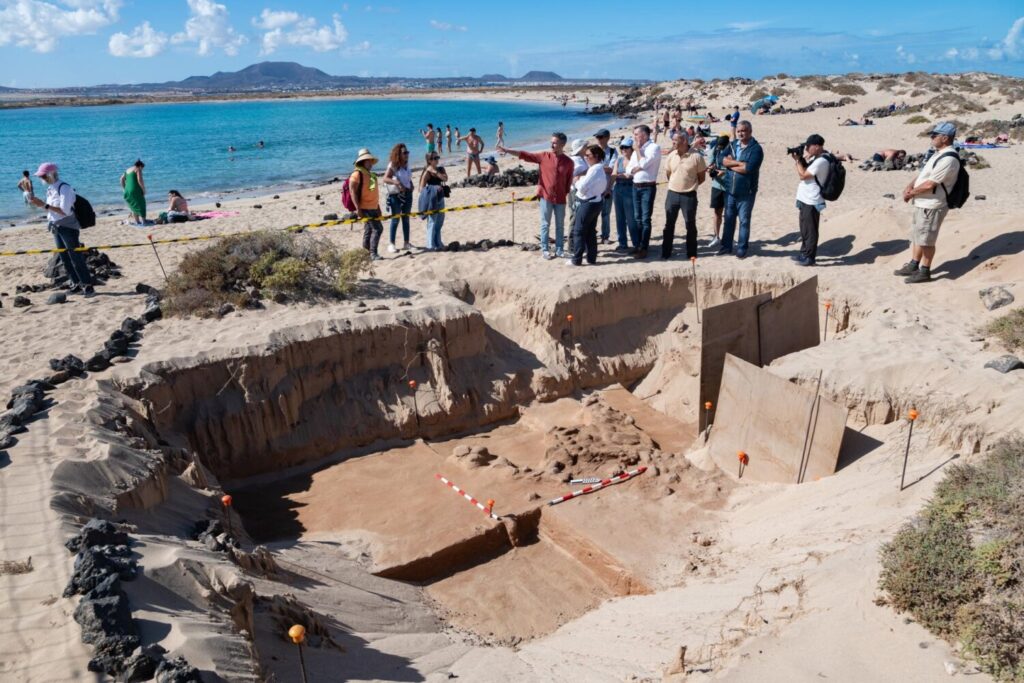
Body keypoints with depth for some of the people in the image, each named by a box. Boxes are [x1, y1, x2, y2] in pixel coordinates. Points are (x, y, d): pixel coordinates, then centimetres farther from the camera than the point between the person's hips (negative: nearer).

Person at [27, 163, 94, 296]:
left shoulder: (64, 188, -15)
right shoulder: (50, 189, 10)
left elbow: (65, 211, -22)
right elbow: (51, 210, 17)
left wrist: (44, 205, -21)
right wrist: (39, 203, 1)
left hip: (68, 227, -9)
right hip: (56, 228, 9)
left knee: (76, 257, -9)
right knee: (64, 259, 9)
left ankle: (88, 286, -5)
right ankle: (76, 284, 15)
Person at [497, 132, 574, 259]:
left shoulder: (568, 162, -2)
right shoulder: (544, 156, -3)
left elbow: (569, 180, 4)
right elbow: (524, 155, -7)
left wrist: (566, 193, 2)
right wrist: (507, 150, -15)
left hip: (560, 199, 1)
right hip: (546, 197, -1)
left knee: (560, 225, 9)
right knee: (545, 224, 5)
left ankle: (559, 249, 20)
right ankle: (544, 249, 12)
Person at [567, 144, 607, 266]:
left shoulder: (594, 169, -18)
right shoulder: (600, 168, 13)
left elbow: (582, 187, -20)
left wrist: (577, 182, -1)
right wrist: (581, 181, -1)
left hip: (588, 203, -10)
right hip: (596, 201, 10)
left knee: (579, 231, -2)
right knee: (590, 231, 14)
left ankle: (576, 259, 1)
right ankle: (591, 258, 17)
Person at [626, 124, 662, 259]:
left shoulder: (654, 147, -8)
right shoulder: (637, 150, 15)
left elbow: (643, 164, -20)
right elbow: (628, 170, 12)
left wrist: (638, 147, -9)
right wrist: (637, 168, -9)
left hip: (648, 187, -8)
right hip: (636, 187, 8)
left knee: (645, 219, -6)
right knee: (637, 218, 11)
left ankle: (644, 248, -4)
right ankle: (639, 245, 19)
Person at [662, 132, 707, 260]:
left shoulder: (696, 156, -10)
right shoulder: (671, 156, 2)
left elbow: (701, 177, -1)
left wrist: (690, 185, 3)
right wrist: (677, 184, 13)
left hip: (689, 195, -3)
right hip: (672, 194, 3)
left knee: (690, 225, 5)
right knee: (669, 224, 8)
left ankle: (691, 253, 16)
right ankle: (666, 253, 16)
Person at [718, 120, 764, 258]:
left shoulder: (756, 148, -11)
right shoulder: (732, 144, 8)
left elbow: (749, 168, -23)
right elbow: (723, 160, -4)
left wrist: (731, 165, -10)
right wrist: (739, 163, -17)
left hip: (746, 192, -5)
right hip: (730, 189, 5)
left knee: (744, 220, 4)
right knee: (729, 218, 14)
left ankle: (742, 248, 12)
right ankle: (726, 245, 24)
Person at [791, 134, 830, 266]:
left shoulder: (821, 161, -19)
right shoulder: (815, 158, 11)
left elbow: (803, 175, -20)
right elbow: (805, 171, 18)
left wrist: (798, 160, -11)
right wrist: (799, 159, 4)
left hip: (811, 202, -10)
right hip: (806, 200, 10)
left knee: (810, 230, -1)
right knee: (805, 229, 18)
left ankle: (809, 257, 6)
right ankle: (804, 253, 28)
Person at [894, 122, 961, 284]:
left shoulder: (948, 159, -21)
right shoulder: (938, 154, 12)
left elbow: (930, 184, -23)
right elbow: (923, 173, 17)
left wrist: (911, 193, -10)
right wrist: (911, 186, 0)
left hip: (932, 206, -10)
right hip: (923, 203, 10)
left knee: (925, 240, -1)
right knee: (916, 236, 18)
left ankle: (925, 272, 9)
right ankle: (913, 266, 30)